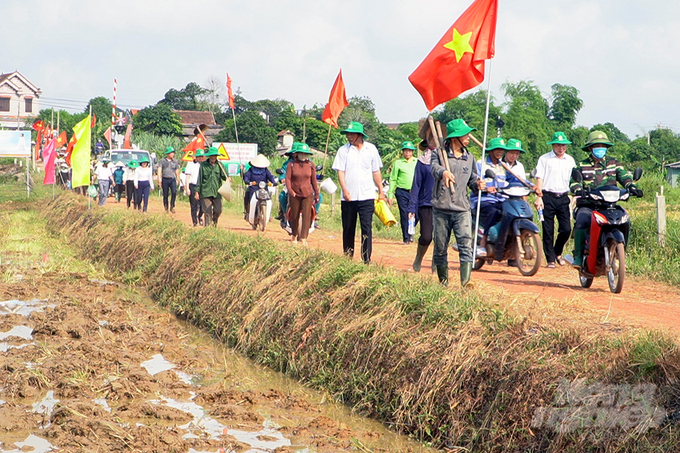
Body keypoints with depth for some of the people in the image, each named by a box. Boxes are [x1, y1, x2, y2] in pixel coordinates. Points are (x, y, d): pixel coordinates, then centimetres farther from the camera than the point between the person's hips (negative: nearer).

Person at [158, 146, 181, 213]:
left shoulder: (175, 161, 10)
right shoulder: (162, 160, 4)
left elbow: (177, 171, 19)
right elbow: (159, 169, -4)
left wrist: (177, 179, 21)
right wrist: (159, 178, -17)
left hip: (172, 179, 1)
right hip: (165, 179, -1)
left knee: (174, 192, -19)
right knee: (165, 195, 3)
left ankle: (172, 207, -8)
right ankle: (166, 208, 14)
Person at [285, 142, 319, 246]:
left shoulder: (310, 165, 4)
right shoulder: (291, 165, 0)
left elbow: (314, 180, 9)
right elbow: (288, 178, -4)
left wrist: (316, 195, 11)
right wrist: (290, 191, -18)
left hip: (308, 194, 0)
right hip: (295, 194, 0)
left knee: (306, 216, -9)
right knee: (294, 216, 9)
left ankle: (303, 238, -11)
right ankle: (294, 235, 31)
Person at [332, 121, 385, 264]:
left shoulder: (371, 149, 7)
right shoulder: (343, 150, 4)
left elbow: (376, 172, 13)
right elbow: (340, 171, -1)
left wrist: (381, 191, 12)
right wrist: (345, 190, -14)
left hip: (367, 196, 0)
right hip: (348, 197, 0)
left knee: (367, 228, -7)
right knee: (348, 228, 7)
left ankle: (367, 260, -7)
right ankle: (347, 258, 18)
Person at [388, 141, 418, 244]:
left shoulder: (417, 162, 13)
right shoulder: (398, 163, 6)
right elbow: (393, 180, 5)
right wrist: (390, 194, 0)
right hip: (402, 192, -2)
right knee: (404, 215, -4)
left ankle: (410, 233, 23)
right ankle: (406, 237, 5)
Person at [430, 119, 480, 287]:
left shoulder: (469, 158, 15)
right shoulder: (440, 153, 2)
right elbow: (434, 167, -20)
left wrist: (477, 184, -5)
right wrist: (444, 172, -43)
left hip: (462, 210, 2)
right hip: (441, 209, -2)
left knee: (466, 245, -13)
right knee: (440, 248, 6)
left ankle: (466, 282, -18)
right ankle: (443, 282, 21)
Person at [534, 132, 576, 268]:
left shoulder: (570, 160, 14)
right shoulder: (544, 159, 2)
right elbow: (539, 178, -2)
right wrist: (538, 197, -10)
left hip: (563, 197, 3)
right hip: (548, 197, -3)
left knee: (566, 229, -3)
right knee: (548, 231, -1)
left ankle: (557, 252, 22)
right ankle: (550, 259, 8)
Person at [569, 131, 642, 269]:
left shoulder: (613, 163, 16)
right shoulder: (581, 166, 11)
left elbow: (624, 175, 3)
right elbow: (574, 181, -3)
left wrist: (631, 187, -20)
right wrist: (578, 190, -27)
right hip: (587, 205, -2)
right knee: (581, 221, -33)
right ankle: (578, 256, -23)